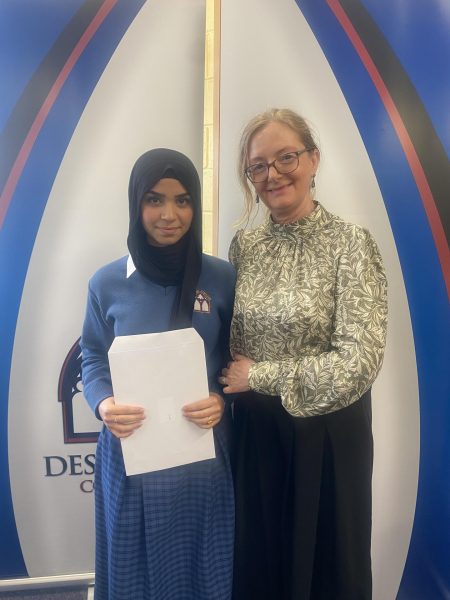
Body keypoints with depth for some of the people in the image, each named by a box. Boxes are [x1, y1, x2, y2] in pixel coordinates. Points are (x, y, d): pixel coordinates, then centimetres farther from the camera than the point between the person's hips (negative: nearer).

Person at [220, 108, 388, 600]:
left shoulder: (350, 244, -14)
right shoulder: (243, 245, 1)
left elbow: (358, 364, -22)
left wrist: (258, 376, -16)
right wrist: (224, 393, -4)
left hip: (325, 432, -4)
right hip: (254, 429, 4)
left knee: (321, 558, 19)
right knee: (256, 556, 23)